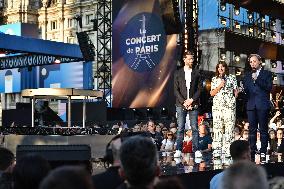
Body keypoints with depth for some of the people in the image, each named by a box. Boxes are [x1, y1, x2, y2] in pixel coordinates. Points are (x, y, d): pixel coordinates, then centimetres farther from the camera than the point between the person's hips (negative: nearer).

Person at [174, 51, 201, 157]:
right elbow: (176, 90, 4)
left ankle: (196, 150, 2)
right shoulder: (178, 73, 9)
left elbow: (199, 89, 6)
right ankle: (178, 150, -1)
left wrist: (191, 100, -7)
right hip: (181, 104, 0)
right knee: (180, 128, -2)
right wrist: (184, 102, -7)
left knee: (194, 128, 0)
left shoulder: (196, 73, 9)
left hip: (193, 104, 0)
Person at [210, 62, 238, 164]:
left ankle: (227, 152, -8)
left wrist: (234, 100, 2)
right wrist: (220, 86, -4)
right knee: (217, 127, -6)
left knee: (229, 127, -8)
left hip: (229, 105, -2)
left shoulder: (232, 78, 12)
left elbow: (236, 91, 12)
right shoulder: (214, 79, 16)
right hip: (217, 105, 2)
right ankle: (217, 151, -8)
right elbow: (212, 93, 8)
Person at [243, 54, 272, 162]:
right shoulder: (247, 75, 20)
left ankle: (263, 153, -1)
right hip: (251, 105, 3)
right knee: (252, 130, 2)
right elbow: (245, 90, 15)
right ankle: (252, 153, 4)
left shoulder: (267, 74, 8)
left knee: (263, 130, -3)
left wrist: (257, 79, -11)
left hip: (263, 105, -3)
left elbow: (269, 87, -5)